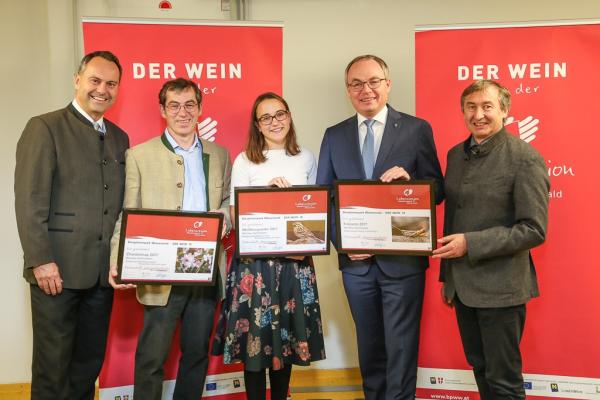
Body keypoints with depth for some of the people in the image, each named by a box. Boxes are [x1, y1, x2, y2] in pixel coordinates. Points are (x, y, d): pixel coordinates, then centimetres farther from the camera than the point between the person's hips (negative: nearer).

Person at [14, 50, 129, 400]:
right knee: (53, 366, 4)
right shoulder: (44, 128, -4)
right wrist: (41, 260, -15)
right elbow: (29, 201, -10)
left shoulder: (119, 138, 15)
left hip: (103, 272, 6)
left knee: (90, 363, 14)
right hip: (58, 269, -5)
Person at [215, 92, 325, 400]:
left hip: (296, 259, 3)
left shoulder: (306, 158, 8)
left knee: (288, 333, 11)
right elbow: (237, 215, -4)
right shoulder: (244, 161, -1)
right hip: (255, 259, -2)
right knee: (255, 335, 3)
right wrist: (266, 190, -16)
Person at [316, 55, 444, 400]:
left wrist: (409, 180, -22)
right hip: (356, 259, 3)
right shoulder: (335, 136, 7)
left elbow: (437, 190, -1)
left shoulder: (417, 129, -1)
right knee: (369, 346, 18)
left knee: (401, 347, 4)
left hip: (403, 258, -3)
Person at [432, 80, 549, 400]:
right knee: (480, 368, 19)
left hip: (500, 287, -6)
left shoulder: (525, 158, -13)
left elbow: (534, 230, -16)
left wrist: (470, 243, -20)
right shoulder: (455, 154, 8)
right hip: (462, 285, 6)